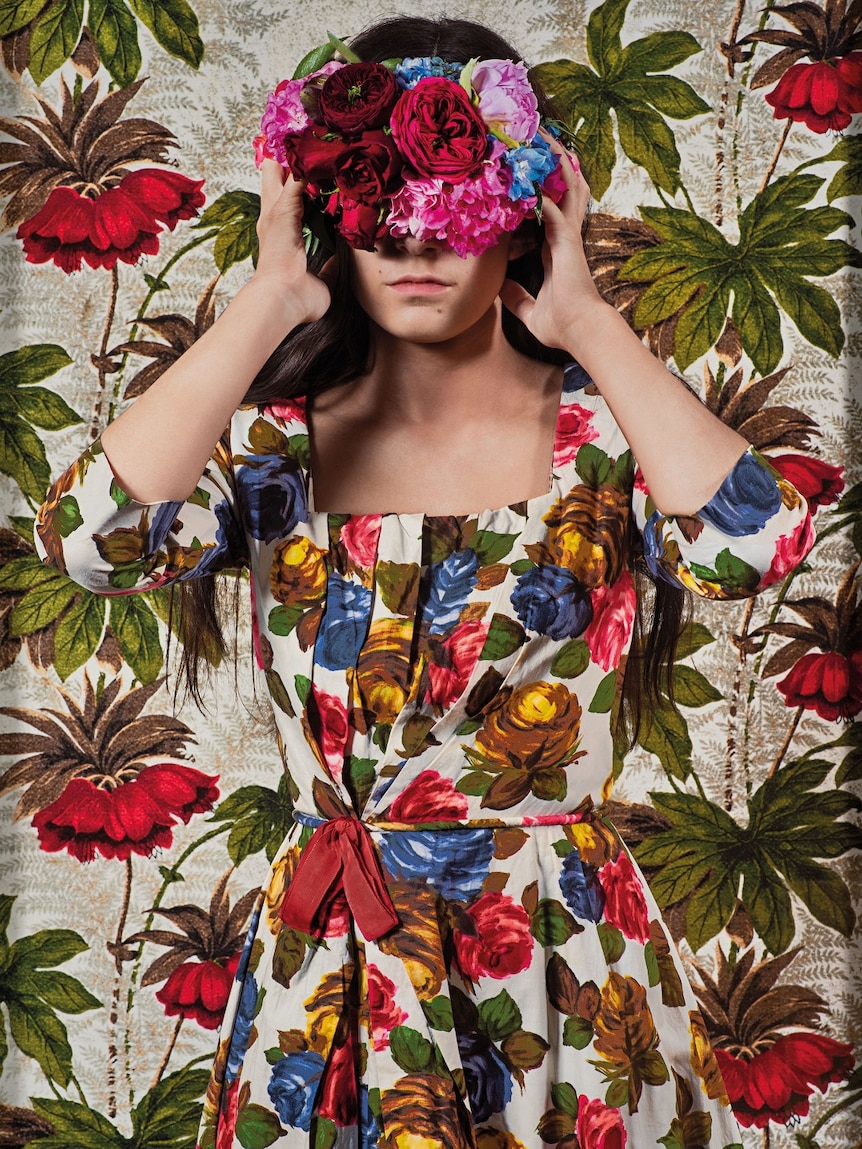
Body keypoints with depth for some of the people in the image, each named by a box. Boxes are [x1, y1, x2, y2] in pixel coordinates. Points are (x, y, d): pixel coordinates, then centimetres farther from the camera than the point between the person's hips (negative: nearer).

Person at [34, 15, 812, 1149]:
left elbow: (754, 545, -23)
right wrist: (266, 308, -14)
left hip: (563, 963, 0)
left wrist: (587, 321, -14)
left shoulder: (601, 429, -3)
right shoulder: (275, 441, -1)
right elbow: (87, 536, -20)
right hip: (328, 973, 1)